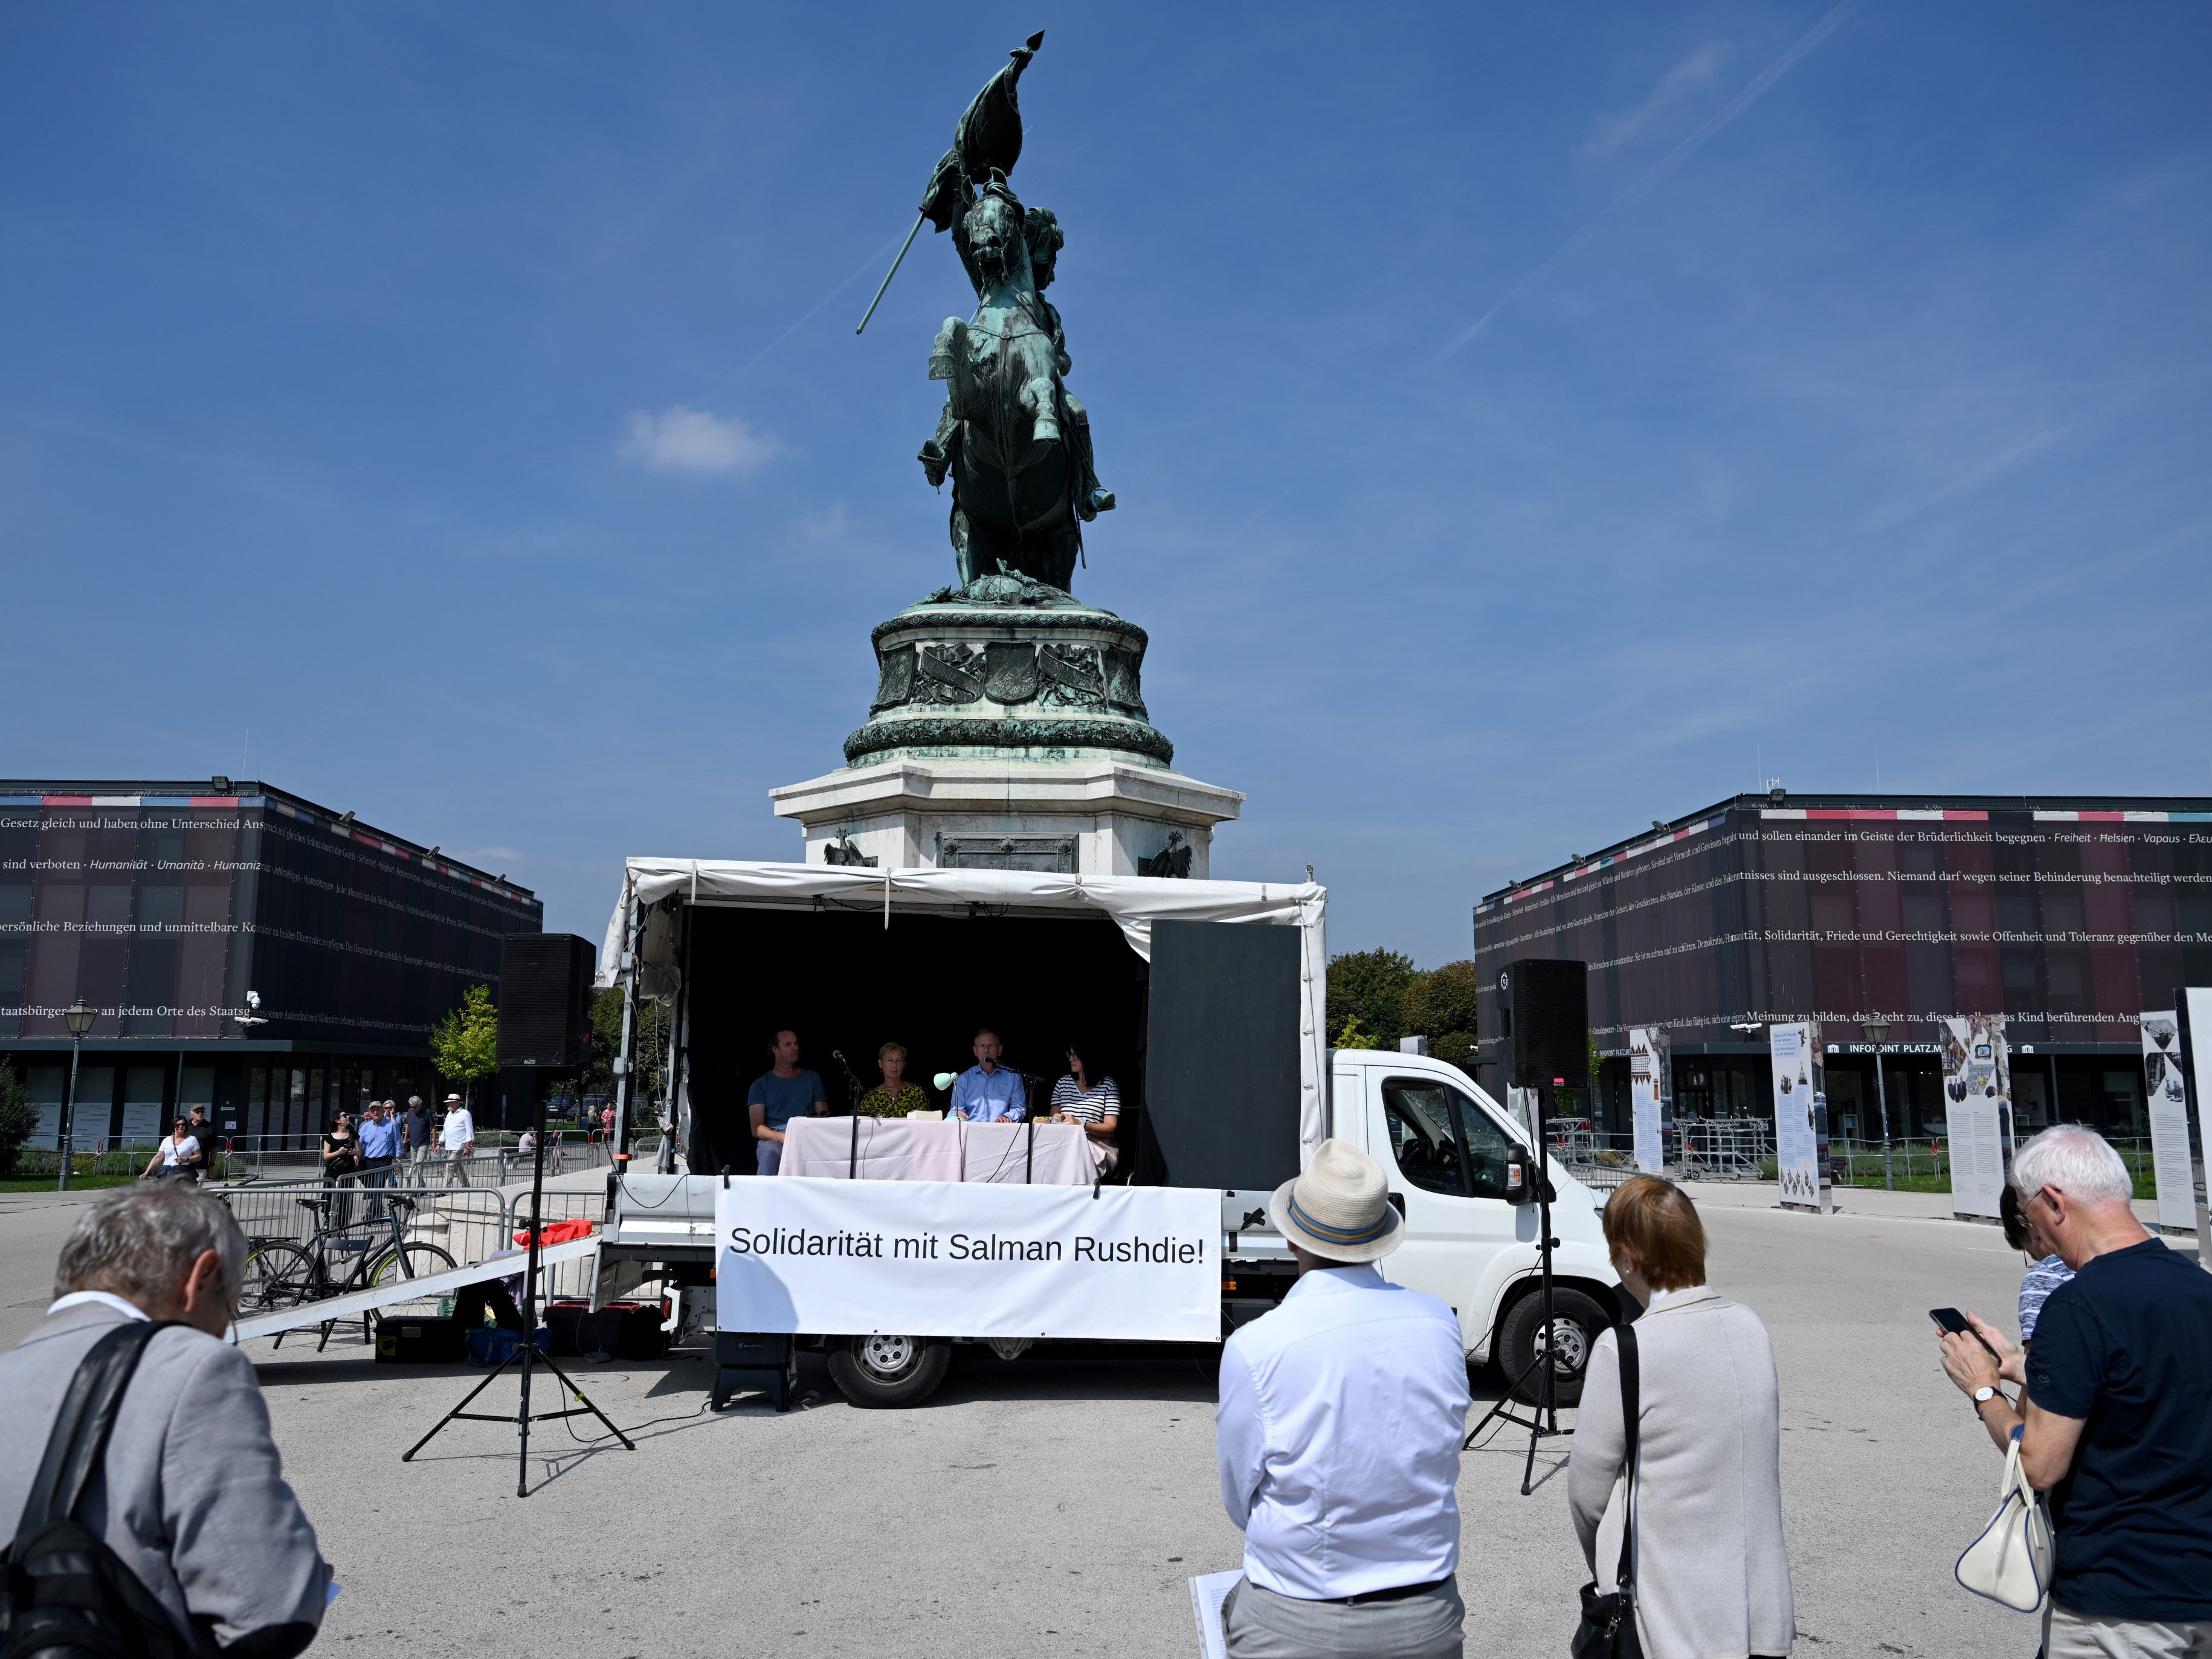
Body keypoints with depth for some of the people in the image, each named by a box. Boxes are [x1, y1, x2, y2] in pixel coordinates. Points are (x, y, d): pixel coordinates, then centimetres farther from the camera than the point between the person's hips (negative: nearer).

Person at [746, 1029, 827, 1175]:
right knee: (769, 1155, -39)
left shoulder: (812, 1078, 19)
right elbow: (757, 1129, 3)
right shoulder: (760, 1085, 12)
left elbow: (824, 1117, 15)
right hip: (773, 1140, -1)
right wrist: (781, 1137, -17)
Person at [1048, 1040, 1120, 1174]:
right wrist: (1057, 1119, -7)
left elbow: (1111, 1128, -2)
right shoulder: (1063, 1083, 21)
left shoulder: (1107, 1085, 5)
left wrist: (1081, 1124, -18)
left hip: (1097, 1146, -3)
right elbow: (1054, 1119, 19)